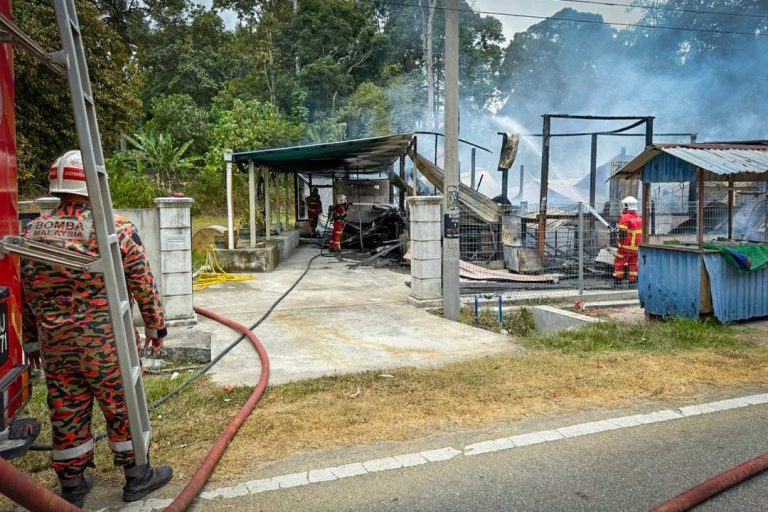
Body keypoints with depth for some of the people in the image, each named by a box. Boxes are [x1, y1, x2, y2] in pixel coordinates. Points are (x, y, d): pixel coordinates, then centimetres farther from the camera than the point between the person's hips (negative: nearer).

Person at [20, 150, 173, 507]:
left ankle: (72, 486, 30)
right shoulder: (116, 229, -12)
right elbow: (144, 285, -8)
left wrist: (32, 342, 20)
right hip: (107, 342, -4)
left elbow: (26, 296, 9)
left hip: (55, 346, 5)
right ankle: (137, 477, 23)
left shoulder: (33, 233, 2)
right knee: (123, 407, 9)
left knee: (66, 414, 15)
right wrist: (156, 327, 4)